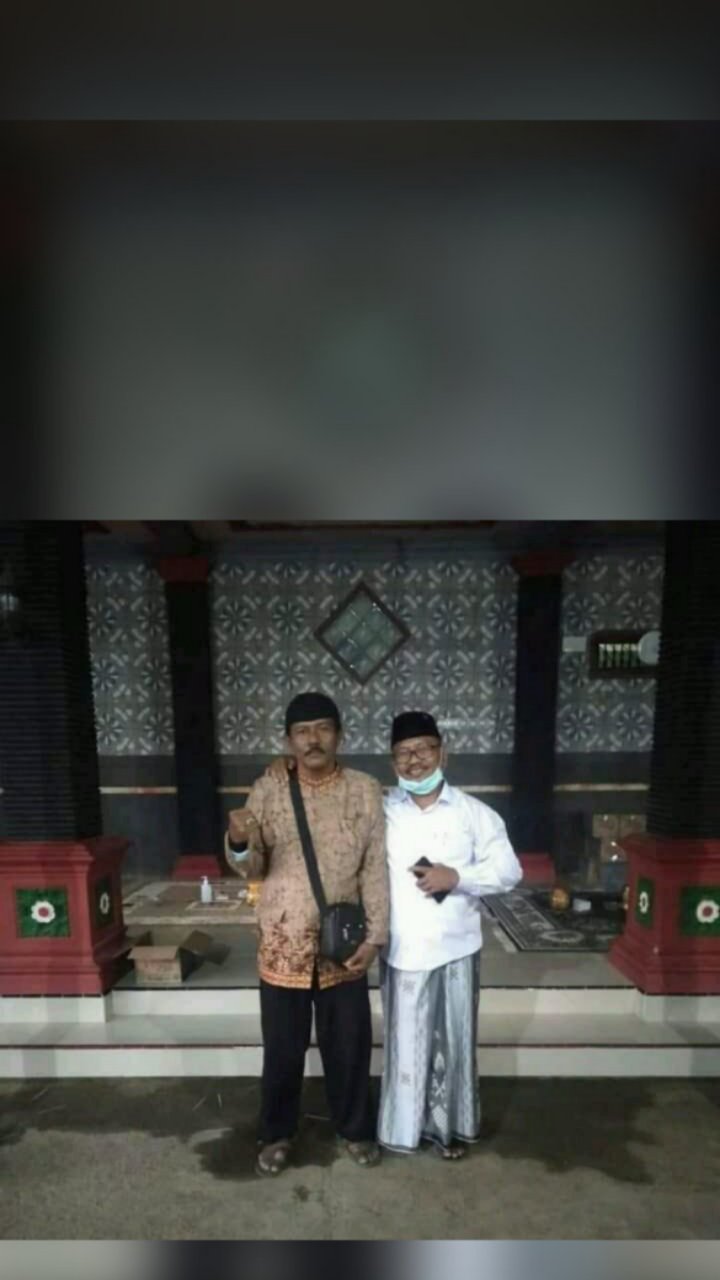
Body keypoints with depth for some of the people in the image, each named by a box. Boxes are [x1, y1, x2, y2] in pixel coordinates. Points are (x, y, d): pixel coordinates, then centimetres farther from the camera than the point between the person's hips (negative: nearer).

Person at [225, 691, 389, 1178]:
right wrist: (239, 843, -29)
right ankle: (278, 1134, 40)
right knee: (283, 1048, 15)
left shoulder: (365, 790, -7)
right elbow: (254, 868, -6)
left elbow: (376, 869, -4)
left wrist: (374, 937, -7)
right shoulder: (268, 789, -7)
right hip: (283, 945, 0)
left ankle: (357, 1129, 40)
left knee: (349, 1045, 16)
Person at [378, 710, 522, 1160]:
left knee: (454, 1041, 15)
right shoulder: (380, 812, -4)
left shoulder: (475, 812, -5)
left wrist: (456, 877, -18)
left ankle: (449, 1126, 36)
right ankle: (406, 1126, 34)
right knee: (406, 1042, 13)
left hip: (456, 947, 0)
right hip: (402, 950, 0)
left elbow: (509, 871, -5)